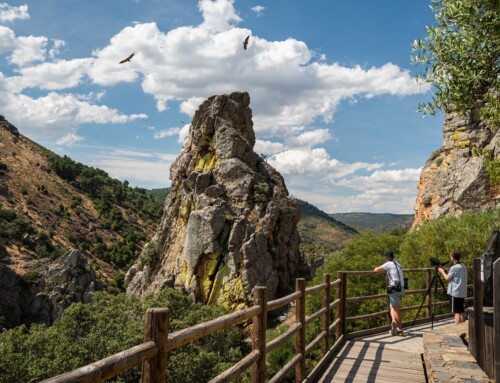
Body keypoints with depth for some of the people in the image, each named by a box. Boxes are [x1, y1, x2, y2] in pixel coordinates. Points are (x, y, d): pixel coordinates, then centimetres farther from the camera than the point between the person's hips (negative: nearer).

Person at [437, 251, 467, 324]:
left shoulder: (454, 268, -16)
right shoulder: (463, 266, 11)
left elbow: (447, 278, -10)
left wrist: (442, 271, 5)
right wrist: (445, 270, 21)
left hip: (455, 293, -8)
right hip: (462, 293, 8)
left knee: (457, 312, -6)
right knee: (461, 311, 12)